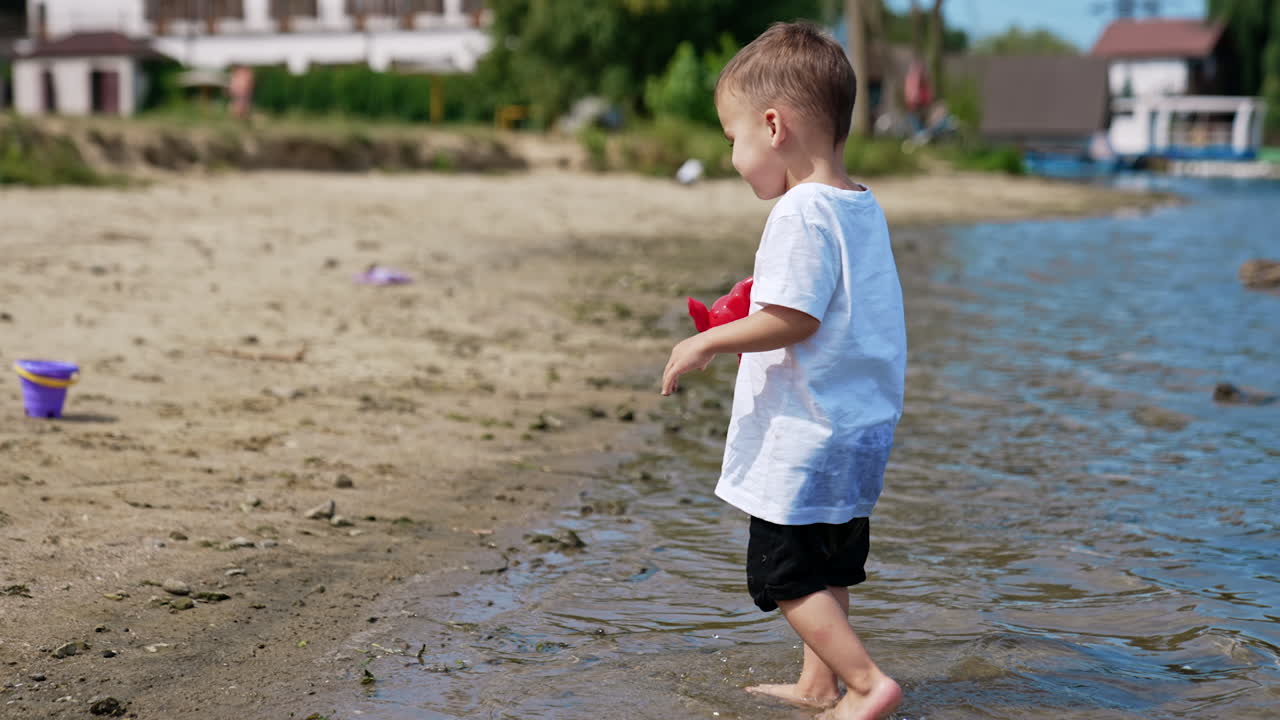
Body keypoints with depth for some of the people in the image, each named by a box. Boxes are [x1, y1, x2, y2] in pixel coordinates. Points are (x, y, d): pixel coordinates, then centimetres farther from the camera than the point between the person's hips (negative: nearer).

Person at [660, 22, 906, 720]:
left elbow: (793, 319, -25)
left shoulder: (801, 212, -19)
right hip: (858, 426, 10)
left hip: (806, 433, -10)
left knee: (783, 573, -1)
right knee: (823, 568, 20)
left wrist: (709, 342, -15)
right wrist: (749, 324, 19)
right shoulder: (862, 206, 11)